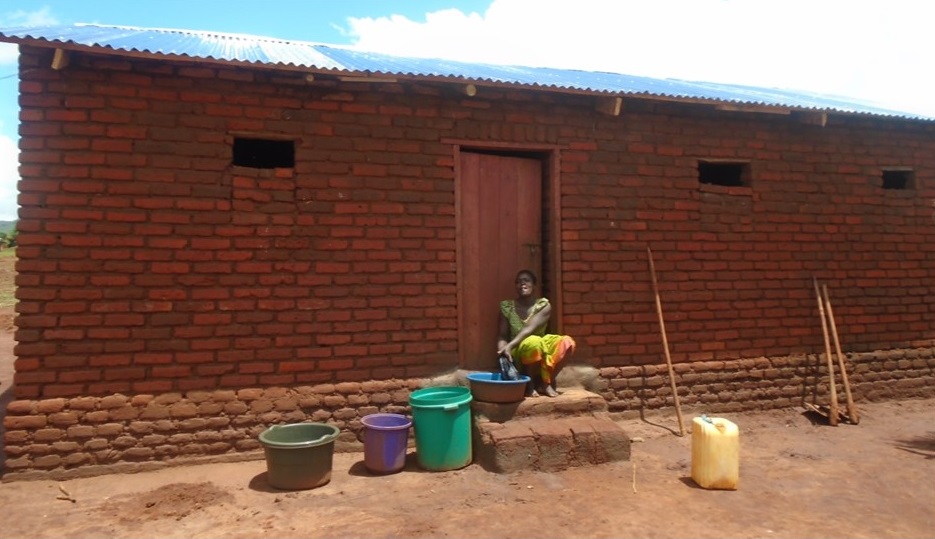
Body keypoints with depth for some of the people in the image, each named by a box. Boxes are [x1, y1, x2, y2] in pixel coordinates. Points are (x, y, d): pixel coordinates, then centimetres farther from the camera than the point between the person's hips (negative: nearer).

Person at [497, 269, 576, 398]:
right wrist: (502, 350, -27)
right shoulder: (507, 307, -3)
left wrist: (510, 345, -36)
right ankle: (530, 384, -13)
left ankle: (545, 382, -13)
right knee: (534, 342, -36)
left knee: (567, 342, -26)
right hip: (519, 353, -1)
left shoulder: (544, 305, -6)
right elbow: (503, 336, -4)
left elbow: (530, 328, -22)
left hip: (541, 351, 2)